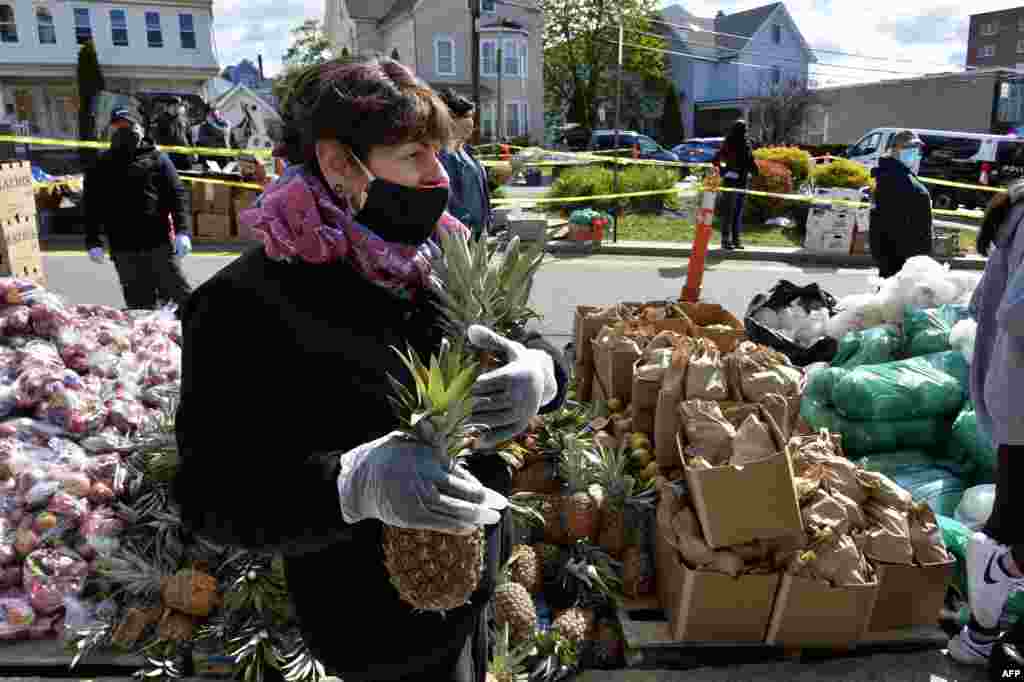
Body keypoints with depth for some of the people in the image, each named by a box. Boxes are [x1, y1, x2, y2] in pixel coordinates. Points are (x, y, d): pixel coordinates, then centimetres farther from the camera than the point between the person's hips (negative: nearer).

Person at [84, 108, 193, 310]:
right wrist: (93, 243, 3)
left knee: (181, 299, -3)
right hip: (124, 251, 2)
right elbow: (91, 207, 14)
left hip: (160, 245, -2)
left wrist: (183, 231, -13)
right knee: (139, 306, 5)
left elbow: (177, 195, 0)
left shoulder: (157, 159, 9)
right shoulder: (100, 168, 15)